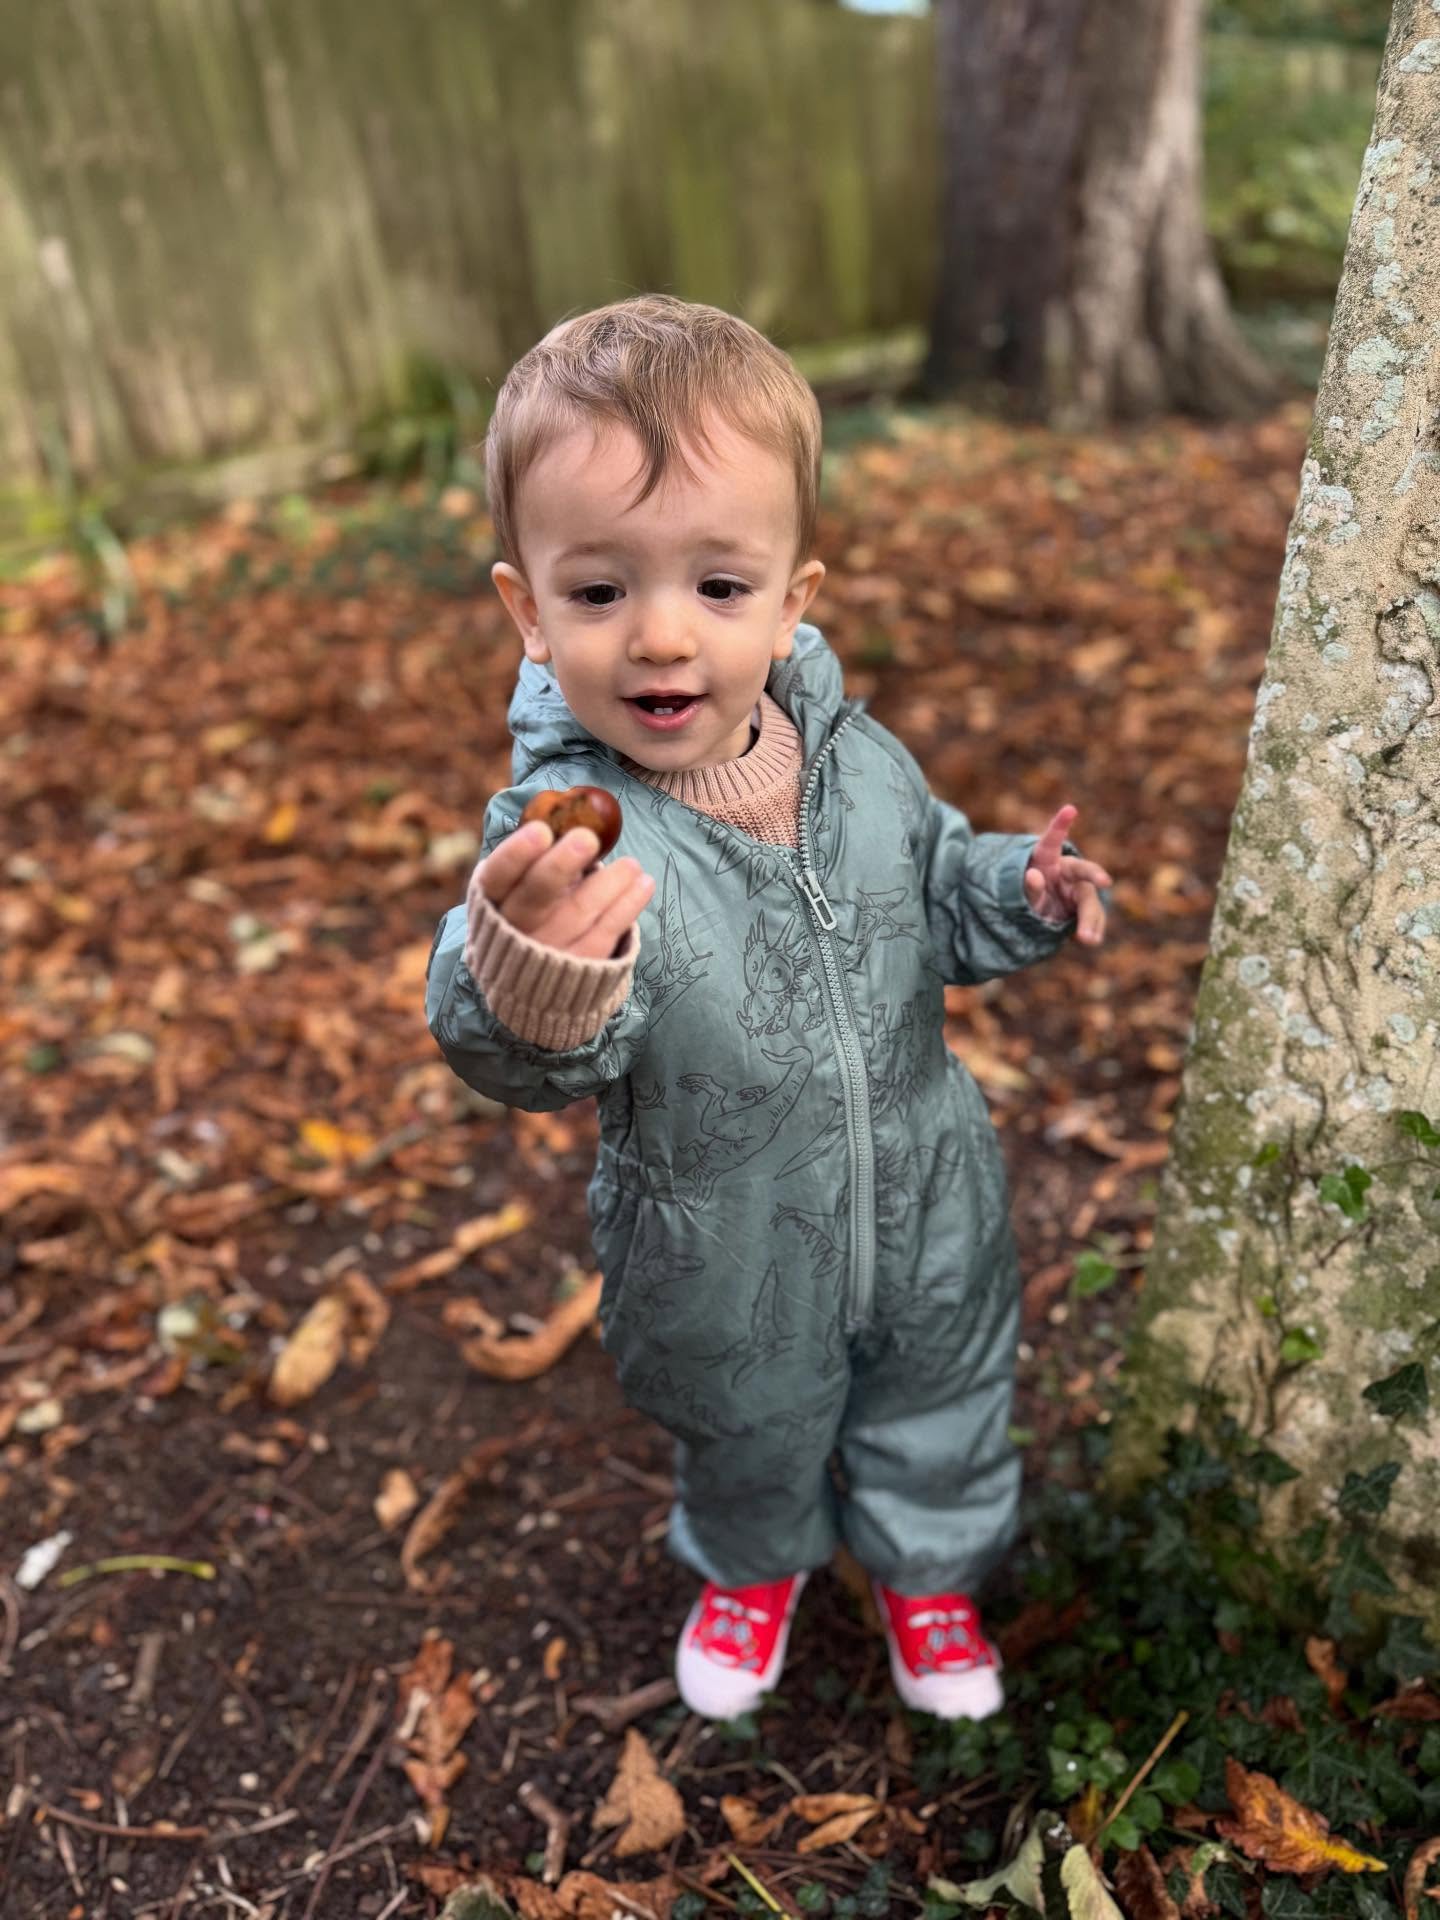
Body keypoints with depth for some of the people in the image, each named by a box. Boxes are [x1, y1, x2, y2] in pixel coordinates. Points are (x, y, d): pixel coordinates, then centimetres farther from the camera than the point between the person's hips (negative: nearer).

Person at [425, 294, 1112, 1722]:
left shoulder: (857, 760, -14)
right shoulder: (564, 832, -29)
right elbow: (534, 1063, -42)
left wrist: (1022, 896, -16)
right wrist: (529, 994, -64)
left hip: (924, 1215, 3)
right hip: (727, 1270, -2)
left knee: (937, 1409, 27)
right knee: (748, 1437, 27)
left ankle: (926, 1564, 61)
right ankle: (753, 1565, 63)